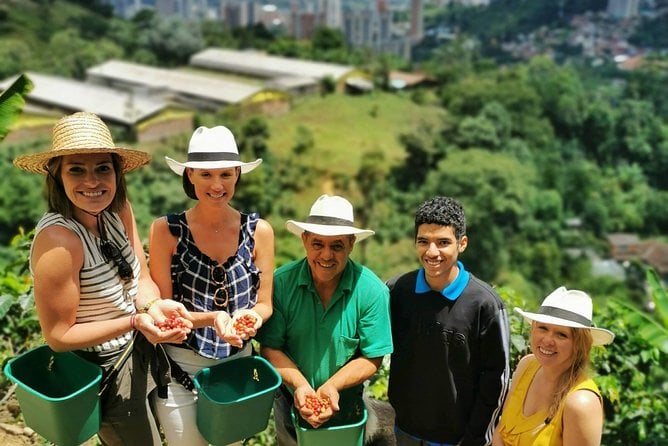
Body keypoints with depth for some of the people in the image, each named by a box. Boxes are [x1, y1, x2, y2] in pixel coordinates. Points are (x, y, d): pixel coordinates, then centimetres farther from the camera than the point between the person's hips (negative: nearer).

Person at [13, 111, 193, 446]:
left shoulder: (118, 209, -10)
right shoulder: (57, 240, -31)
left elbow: (141, 277, -4)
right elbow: (58, 336, -24)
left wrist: (153, 305, -25)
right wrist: (134, 322, -33)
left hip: (139, 355, 7)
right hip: (107, 375, -7)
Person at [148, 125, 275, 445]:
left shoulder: (259, 231, -6)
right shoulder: (166, 230, -13)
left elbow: (264, 304, 0)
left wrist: (250, 316, -23)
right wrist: (212, 318, -26)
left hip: (237, 363, 3)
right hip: (179, 366, -2)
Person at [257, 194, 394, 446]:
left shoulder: (371, 290, -20)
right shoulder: (281, 283, -19)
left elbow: (372, 359, -15)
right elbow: (270, 348, -14)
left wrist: (332, 386, -28)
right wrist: (299, 384, -28)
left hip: (344, 405, -1)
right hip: (290, 403, 1)